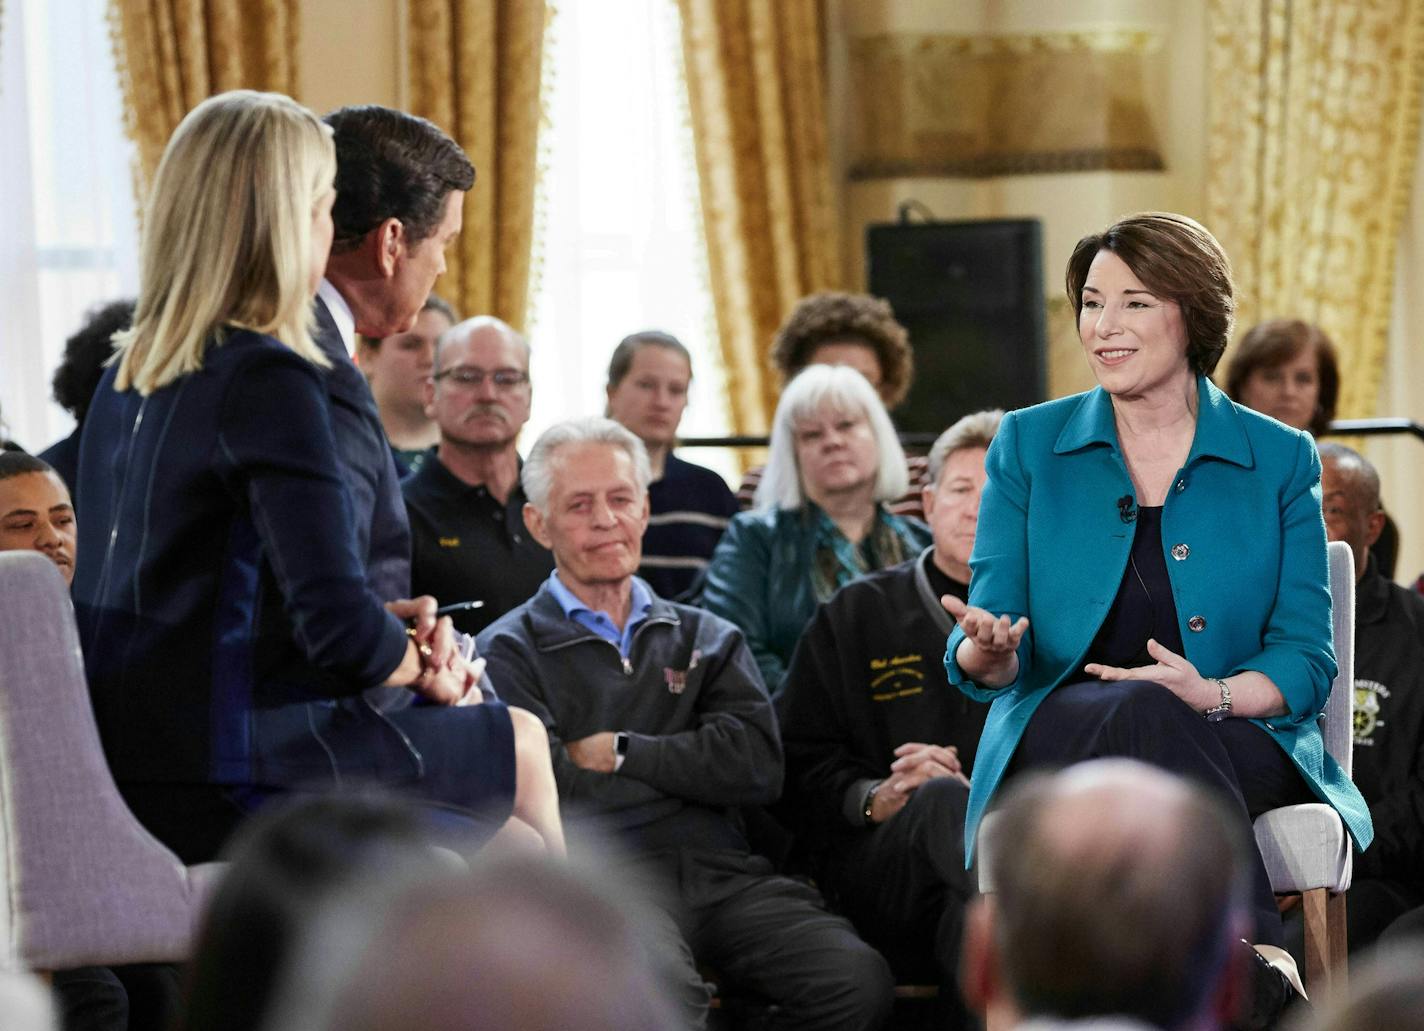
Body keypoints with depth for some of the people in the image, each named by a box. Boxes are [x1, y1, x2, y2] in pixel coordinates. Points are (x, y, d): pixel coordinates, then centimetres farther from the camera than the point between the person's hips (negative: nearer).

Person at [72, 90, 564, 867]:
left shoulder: (126, 381, 9)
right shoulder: (270, 381, -17)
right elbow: (341, 630, -20)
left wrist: (389, 626, 10)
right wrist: (421, 663, 1)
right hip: (220, 785, -8)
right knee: (520, 746, 13)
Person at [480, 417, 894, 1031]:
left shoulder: (705, 639, 24)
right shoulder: (510, 652, 12)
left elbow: (758, 767, 8)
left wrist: (620, 753, 3)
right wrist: (687, 766, 2)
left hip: (723, 875, 4)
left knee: (856, 980, -25)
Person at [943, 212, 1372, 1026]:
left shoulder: (1281, 461, 10)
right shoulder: (1030, 445, 11)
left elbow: (1306, 661, 5)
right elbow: (990, 662, 6)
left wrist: (1215, 694, -16)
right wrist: (984, 652, -20)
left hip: (1239, 749, 0)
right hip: (1058, 738, 0)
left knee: (1154, 715, -37)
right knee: (1143, 713, -37)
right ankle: (1256, 955, -43)